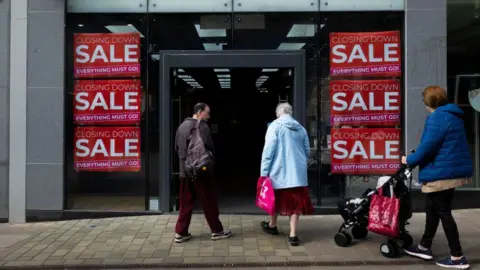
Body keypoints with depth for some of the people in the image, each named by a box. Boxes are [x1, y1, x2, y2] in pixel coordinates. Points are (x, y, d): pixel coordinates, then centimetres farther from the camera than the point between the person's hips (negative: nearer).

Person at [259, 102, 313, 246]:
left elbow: (269, 150, -12)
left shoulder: (275, 126, -5)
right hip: (298, 172, 3)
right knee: (295, 202, 5)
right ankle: (293, 235, 3)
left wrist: (264, 171, -9)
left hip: (279, 171, -3)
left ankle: (272, 226, 36)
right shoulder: (301, 128, 10)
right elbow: (307, 151, 14)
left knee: (275, 199, 17)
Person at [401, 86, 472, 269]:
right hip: (453, 170, 10)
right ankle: (424, 247, 29)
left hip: (441, 173, -10)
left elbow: (428, 145, -22)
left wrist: (410, 160, -6)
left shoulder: (437, 117, -17)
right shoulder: (453, 115, 14)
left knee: (443, 213, -1)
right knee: (433, 209, 18)